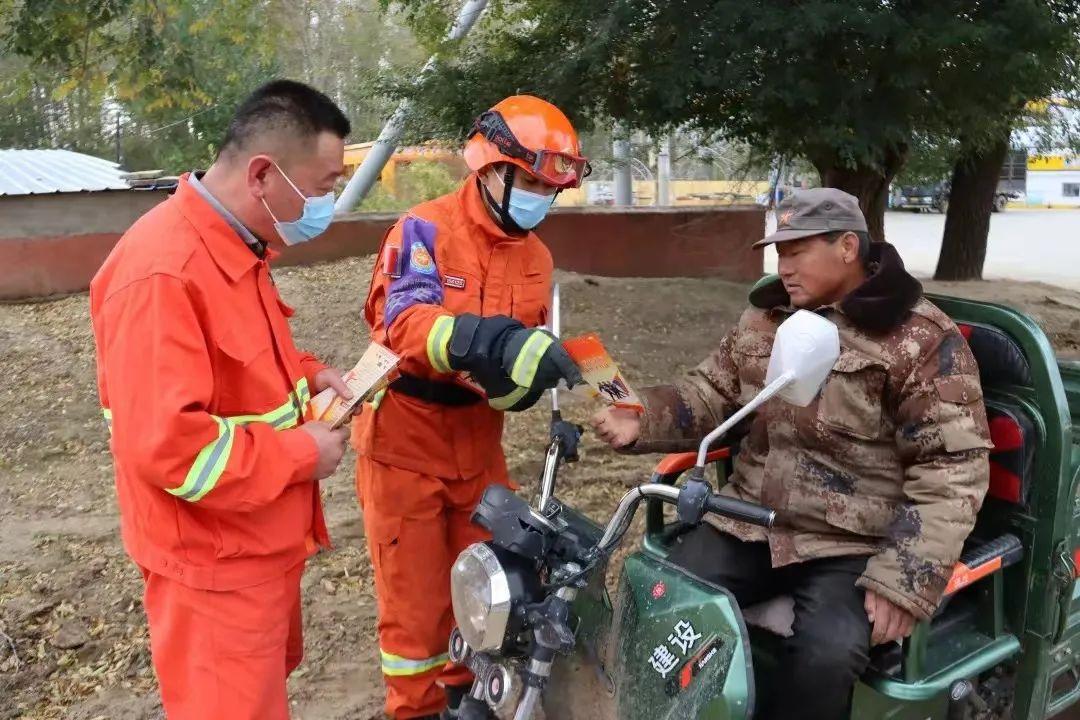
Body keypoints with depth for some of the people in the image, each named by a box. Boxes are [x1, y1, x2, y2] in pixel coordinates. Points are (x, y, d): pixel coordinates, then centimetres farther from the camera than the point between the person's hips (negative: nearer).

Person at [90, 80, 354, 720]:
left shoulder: (239, 247, 5)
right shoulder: (162, 273, -28)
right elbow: (162, 443, -31)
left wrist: (305, 374, 2)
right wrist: (301, 454, -22)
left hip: (264, 540, 9)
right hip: (216, 563, -9)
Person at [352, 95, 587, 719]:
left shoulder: (536, 257, 6)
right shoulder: (424, 230, -15)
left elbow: (519, 357, 7)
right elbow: (399, 319, -33)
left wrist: (588, 375, -13)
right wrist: (492, 340, -47)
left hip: (477, 444, 7)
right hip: (406, 440, -6)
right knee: (415, 598, 6)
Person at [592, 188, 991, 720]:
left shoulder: (922, 339, -9)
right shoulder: (766, 316, 9)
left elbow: (953, 468, -13)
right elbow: (712, 394, 15)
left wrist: (903, 579, -21)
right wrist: (644, 420, -6)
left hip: (854, 548, -5)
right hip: (749, 523, 5)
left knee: (825, 657, -30)